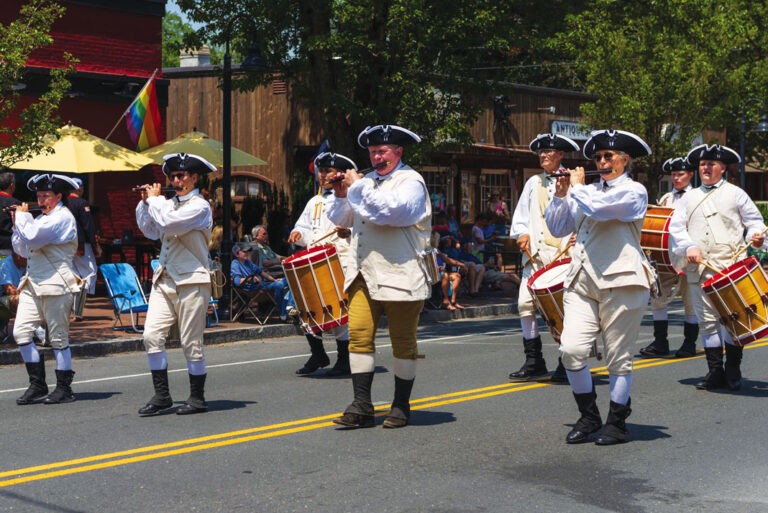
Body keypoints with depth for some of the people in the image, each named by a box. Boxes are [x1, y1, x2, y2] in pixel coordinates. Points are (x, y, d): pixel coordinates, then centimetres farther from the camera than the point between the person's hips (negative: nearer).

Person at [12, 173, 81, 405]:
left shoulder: (63, 217, -6)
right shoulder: (41, 217, 21)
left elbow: (33, 238, -18)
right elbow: (24, 250, 21)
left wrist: (22, 216, -1)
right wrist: (18, 223, 12)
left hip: (55, 284, -8)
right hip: (33, 282, 8)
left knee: (58, 338, -2)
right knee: (21, 332, -1)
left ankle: (64, 388, 7)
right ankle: (37, 384, 8)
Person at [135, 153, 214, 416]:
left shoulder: (199, 206, -7)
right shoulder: (169, 203, 16)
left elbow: (169, 223, -20)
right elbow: (150, 231, 23)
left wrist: (155, 199, -5)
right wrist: (146, 203, 13)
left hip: (191, 281, -7)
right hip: (164, 280, 7)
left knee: (191, 343, -1)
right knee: (152, 336, -3)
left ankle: (197, 398, 11)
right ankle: (162, 395, 5)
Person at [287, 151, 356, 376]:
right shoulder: (314, 202, 23)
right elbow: (304, 226, 31)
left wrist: (349, 232, -24)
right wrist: (298, 234, 8)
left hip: (341, 262, -6)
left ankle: (344, 360, 4)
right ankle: (317, 355, 18)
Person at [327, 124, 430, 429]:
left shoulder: (411, 181, -1)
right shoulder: (367, 181, 19)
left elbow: (393, 211, -21)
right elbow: (341, 220, 23)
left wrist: (357, 188, -15)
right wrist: (342, 196, 4)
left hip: (399, 275, -5)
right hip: (365, 274, 5)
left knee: (403, 342, 3)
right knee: (359, 334, -6)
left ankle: (401, 407, 14)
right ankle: (361, 407, -5)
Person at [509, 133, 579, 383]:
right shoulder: (533, 183, 18)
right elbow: (521, 213, 18)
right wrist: (522, 233, 1)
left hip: (563, 254, -4)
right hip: (535, 253, 4)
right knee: (525, 302, -5)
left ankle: (566, 363, 6)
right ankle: (534, 360, 5)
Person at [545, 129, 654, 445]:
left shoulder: (633, 192, -1)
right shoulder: (590, 191, 21)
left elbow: (593, 207, -18)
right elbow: (557, 228, 21)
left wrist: (577, 186, 0)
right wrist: (561, 194, 11)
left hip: (619, 282, -5)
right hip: (582, 282, 5)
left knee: (618, 357, 1)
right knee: (571, 350, -8)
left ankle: (617, 423, 14)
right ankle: (588, 416, 8)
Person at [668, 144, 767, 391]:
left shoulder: (735, 194, 12)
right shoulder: (689, 198, 19)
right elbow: (676, 227, 11)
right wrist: (688, 247, -7)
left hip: (731, 266, -3)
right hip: (699, 269, 3)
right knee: (707, 320, 1)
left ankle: (733, 371, 4)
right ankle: (715, 371, 7)